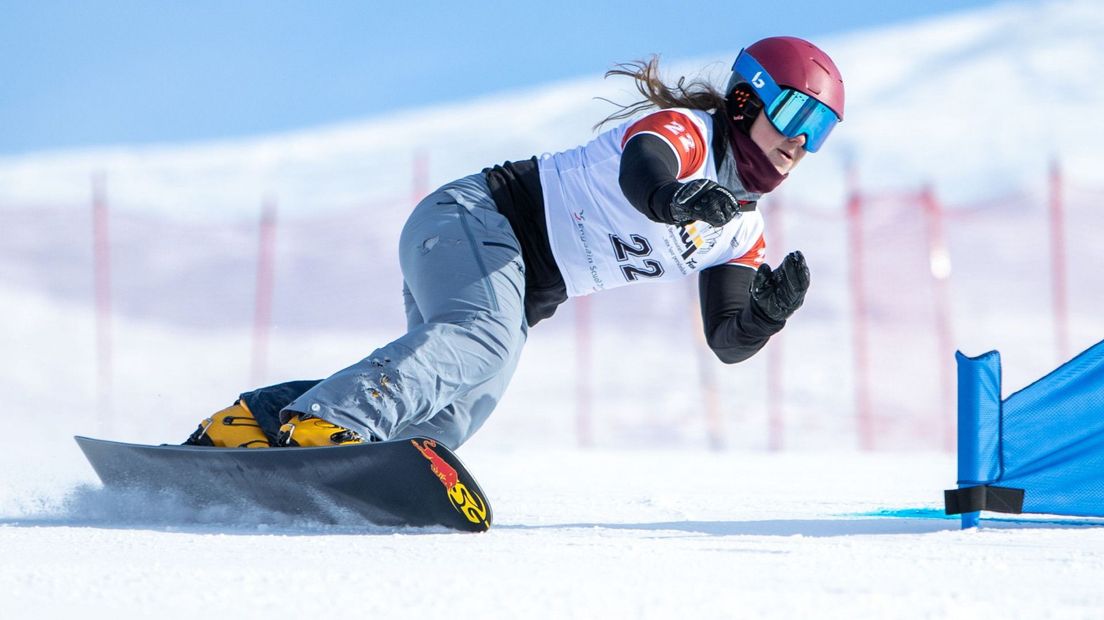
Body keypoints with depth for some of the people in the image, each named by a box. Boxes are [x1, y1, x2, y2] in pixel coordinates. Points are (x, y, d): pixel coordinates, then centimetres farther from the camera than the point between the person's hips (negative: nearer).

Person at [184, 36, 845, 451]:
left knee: (445, 422, -11)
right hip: (476, 216, -9)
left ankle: (246, 425, -9)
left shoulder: (739, 231, 15)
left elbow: (728, 342, 11)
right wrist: (674, 198, -57)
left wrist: (767, 314, -13)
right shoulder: (684, 129, -10)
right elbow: (638, 171, -33)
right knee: (483, 338, -38)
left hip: (518, 292, 9)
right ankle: (319, 427, -49)